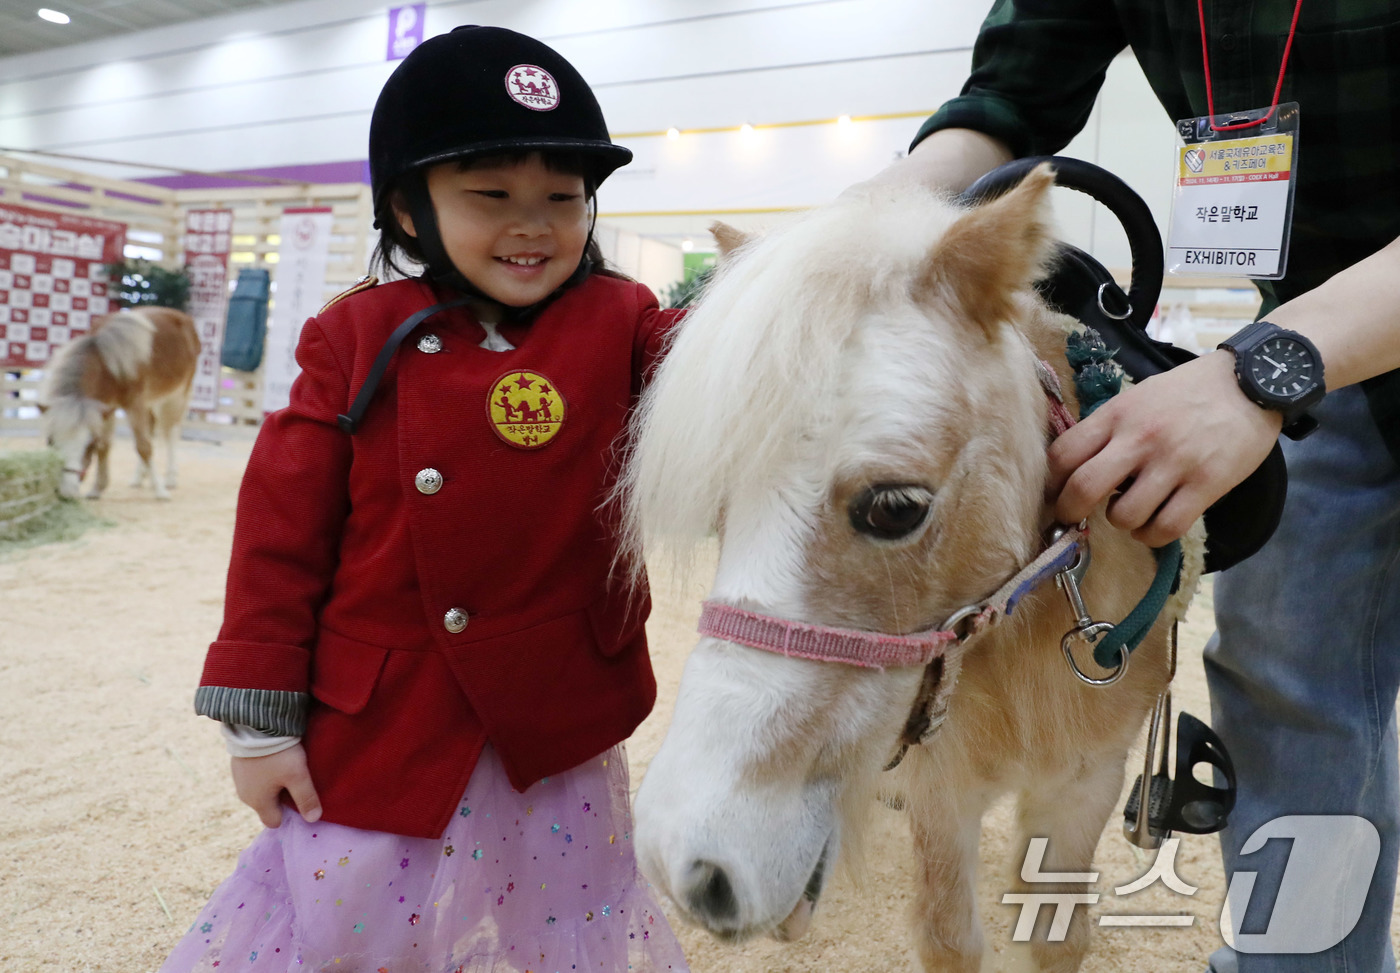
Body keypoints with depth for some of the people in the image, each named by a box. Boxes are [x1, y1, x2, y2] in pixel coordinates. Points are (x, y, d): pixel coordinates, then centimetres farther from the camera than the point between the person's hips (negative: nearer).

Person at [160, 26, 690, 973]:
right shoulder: (358, 338, -5)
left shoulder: (621, 326, -5)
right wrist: (262, 716, -2)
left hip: (558, 734, 0)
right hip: (372, 732, 1)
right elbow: (284, 524, -4)